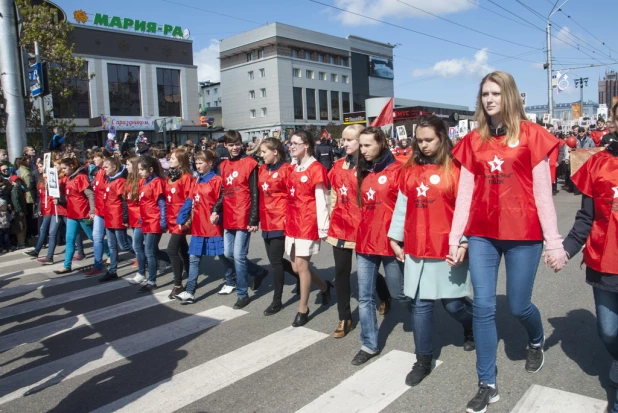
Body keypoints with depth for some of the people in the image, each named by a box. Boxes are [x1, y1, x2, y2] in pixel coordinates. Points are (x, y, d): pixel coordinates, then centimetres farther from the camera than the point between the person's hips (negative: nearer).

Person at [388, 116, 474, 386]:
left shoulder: (455, 169, -6)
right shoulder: (409, 170, 7)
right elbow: (401, 206, 10)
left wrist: (463, 241, -14)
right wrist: (395, 238, 10)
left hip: (447, 249, -3)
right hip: (416, 250, 4)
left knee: (453, 303, 8)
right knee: (420, 305, 7)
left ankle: (472, 328, 43)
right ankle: (423, 361, 21)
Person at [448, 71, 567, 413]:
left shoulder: (530, 134, -2)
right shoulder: (473, 140, 6)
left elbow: (542, 191, -3)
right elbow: (464, 193, 5)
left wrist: (553, 240, -4)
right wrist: (454, 239, 3)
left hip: (523, 234, -2)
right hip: (482, 234, 3)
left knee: (518, 306, 8)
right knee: (483, 307, 2)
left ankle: (536, 341, 46)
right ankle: (487, 385, 17)